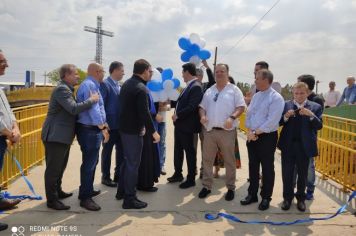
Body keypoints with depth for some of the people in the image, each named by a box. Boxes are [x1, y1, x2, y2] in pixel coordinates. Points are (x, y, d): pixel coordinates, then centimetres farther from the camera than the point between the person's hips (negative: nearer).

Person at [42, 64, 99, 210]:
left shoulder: (66, 89, 16)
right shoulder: (62, 89, -17)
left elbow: (72, 109, 22)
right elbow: (74, 109, -28)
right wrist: (91, 100, -18)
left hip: (62, 135, 11)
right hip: (55, 136, -11)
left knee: (60, 166, 21)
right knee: (53, 168, -2)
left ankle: (57, 191, 36)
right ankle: (52, 200, 7)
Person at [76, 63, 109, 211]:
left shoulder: (93, 85, 17)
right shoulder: (89, 85, -17)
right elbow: (93, 108, -25)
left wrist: (103, 124, 16)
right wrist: (103, 127, -25)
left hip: (93, 129, 11)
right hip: (89, 130, -11)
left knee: (92, 162, 20)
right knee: (89, 163, -5)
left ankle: (87, 190, 34)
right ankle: (85, 197, 4)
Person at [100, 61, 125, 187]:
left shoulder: (119, 86, 13)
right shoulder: (104, 84, -11)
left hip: (120, 124, 8)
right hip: (110, 124, -8)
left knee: (121, 150, 13)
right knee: (107, 151, 5)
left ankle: (118, 175, 27)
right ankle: (105, 177, 18)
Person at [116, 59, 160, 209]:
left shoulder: (126, 84, 11)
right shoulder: (141, 88, -19)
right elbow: (144, 113, -23)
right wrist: (153, 132, -14)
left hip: (124, 127, 10)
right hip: (134, 130, -9)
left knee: (127, 160, 20)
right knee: (133, 164, -1)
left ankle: (121, 191, 31)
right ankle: (129, 199, 8)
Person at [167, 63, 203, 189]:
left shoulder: (196, 87, -17)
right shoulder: (189, 86, 13)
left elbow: (192, 107, -25)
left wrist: (178, 115, -19)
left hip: (187, 125, -9)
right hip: (180, 124, 9)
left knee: (189, 152, 3)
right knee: (178, 150, 17)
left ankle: (191, 179, 16)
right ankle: (178, 174, 32)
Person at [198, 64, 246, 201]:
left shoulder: (234, 90, 1)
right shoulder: (209, 91, 14)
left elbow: (241, 107, -4)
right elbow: (202, 107, 16)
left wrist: (232, 117, -20)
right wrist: (202, 116, -5)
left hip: (227, 131, -4)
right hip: (209, 130, 4)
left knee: (229, 160, 5)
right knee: (207, 159, 8)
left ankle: (231, 188, 18)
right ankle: (206, 186, 21)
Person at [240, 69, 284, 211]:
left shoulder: (276, 98, -13)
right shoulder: (256, 96, 11)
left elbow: (271, 121, -19)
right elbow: (248, 114, 10)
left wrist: (255, 132, -15)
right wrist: (249, 131, -6)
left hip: (267, 137, -7)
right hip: (252, 137, 7)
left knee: (267, 169, 5)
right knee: (252, 166, 14)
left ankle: (266, 198, 19)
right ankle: (252, 194, 27)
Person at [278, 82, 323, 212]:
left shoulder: (315, 107, 0)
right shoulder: (285, 105, 2)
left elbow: (319, 126, -8)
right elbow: (279, 123, -2)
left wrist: (311, 115, -23)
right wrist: (286, 116, -20)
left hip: (304, 146, 0)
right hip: (288, 145, 0)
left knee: (302, 174, 12)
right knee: (287, 173, 8)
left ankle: (301, 198, 29)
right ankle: (287, 197, 24)